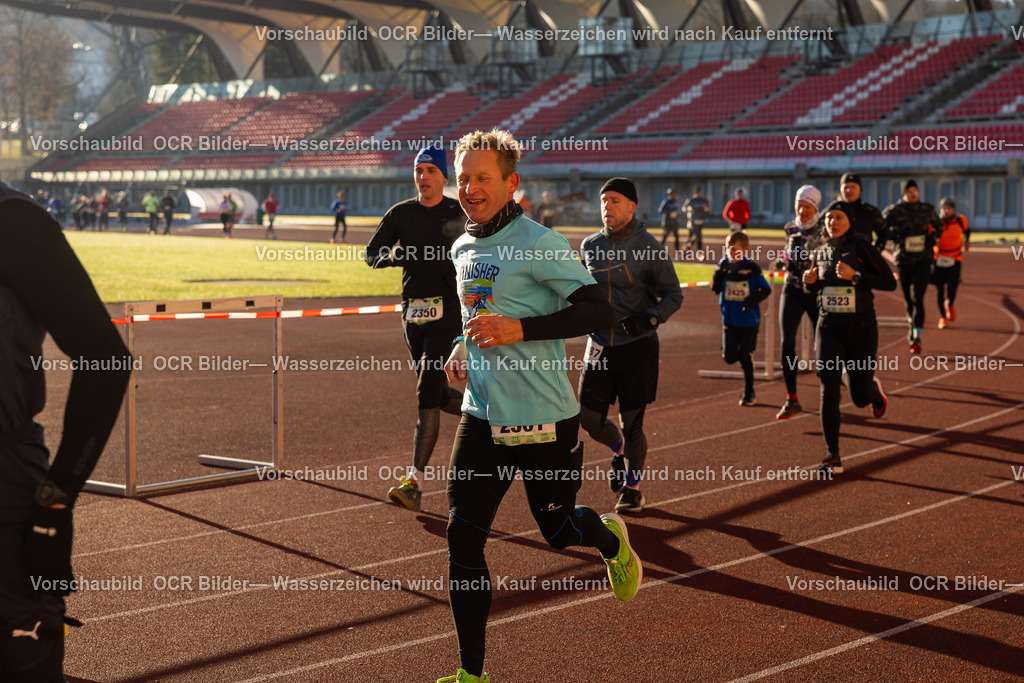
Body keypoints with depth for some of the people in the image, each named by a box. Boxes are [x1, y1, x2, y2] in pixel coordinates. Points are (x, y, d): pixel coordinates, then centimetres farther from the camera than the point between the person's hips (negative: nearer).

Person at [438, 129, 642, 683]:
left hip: (544, 419, -6)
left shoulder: (539, 243, -14)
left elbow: (598, 312, -19)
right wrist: (463, 350, 9)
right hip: (482, 415, 6)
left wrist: (519, 330, -26)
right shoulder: (463, 250, 10)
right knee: (463, 535, -3)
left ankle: (611, 539, 50)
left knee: (558, 528, 11)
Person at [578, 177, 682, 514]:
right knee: (590, 419, 1)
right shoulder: (590, 246, 5)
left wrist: (650, 318, -22)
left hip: (638, 348, -4)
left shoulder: (649, 248, -9)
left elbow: (673, 295, -5)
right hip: (600, 345, 4)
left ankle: (633, 488, 22)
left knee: (631, 424, 0)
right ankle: (619, 450, 36)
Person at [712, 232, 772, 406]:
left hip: (749, 321, -3)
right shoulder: (724, 265, 0)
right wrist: (718, 274, -18)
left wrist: (753, 299, -22)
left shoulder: (751, 268, -9)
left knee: (745, 357, -2)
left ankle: (749, 393, 12)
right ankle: (745, 355, 35)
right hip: (729, 321, 3)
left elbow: (766, 290, -6)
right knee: (729, 357, 0)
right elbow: (715, 289, -2)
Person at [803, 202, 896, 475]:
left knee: (860, 399, 6)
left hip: (861, 330, -3)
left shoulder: (861, 246, -10)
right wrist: (810, 281, 0)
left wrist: (855, 276, -24)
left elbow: (890, 283, -13)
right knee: (828, 393, -10)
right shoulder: (821, 252, 7)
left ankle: (873, 388, 45)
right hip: (829, 330, 3)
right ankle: (832, 457, -4)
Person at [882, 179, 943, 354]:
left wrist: (934, 237, 1)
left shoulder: (927, 210, 5)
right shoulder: (894, 211, -3)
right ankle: (912, 325, 37)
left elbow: (938, 226, 21)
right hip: (903, 260, 0)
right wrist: (897, 234, -17)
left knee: (918, 298, -12)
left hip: (923, 261, 0)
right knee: (908, 299, 10)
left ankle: (917, 337, -14)